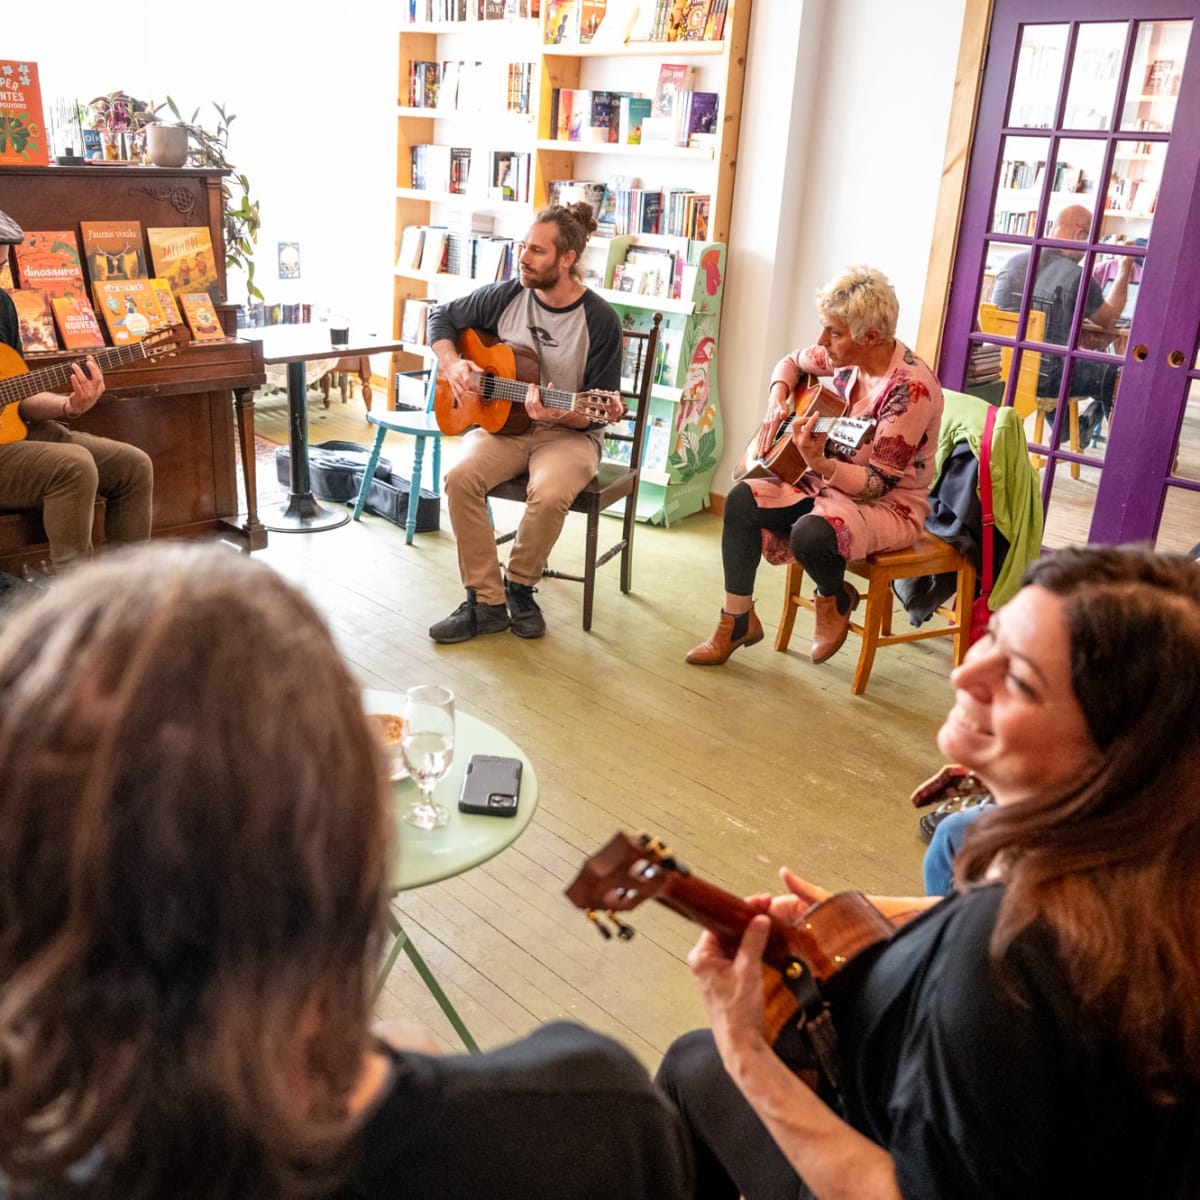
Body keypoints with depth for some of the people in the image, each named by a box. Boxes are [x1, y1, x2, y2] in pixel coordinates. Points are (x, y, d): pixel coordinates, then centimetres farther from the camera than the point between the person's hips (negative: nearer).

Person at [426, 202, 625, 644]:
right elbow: (442, 317, 15)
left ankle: (519, 587, -5)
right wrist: (453, 363, -4)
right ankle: (486, 602, -16)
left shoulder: (600, 320, -11)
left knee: (550, 492, -35)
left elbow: (596, 413, -8)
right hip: (503, 422, 3)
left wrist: (559, 415, -29)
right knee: (461, 477, -27)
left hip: (568, 433, -3)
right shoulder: (507, 295, 0)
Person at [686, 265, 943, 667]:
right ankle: (737, 619, 0)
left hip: (888, 503, -7)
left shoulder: (910, 387, -27)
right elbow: (791, 362, 17)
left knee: (810, 534, -36)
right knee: (743, 499, -11)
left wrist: (818, 463, -44)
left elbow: (877, 483, -28)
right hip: (830, 483, 8)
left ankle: (835, 598, 1)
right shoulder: (844, 357, -5)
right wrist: (777, 400, -3)